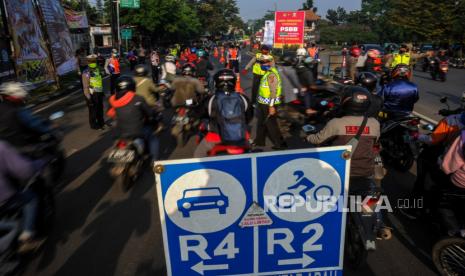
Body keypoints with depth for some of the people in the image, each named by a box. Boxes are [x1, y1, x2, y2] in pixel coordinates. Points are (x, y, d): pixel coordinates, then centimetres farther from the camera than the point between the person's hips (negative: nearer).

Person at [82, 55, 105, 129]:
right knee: (93, 110, 8)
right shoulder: (86, 73, -22)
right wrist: (89, 98, -21)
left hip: (99, 93, 8)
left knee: (100, 109, 21)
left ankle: (101, 122, 39)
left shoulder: (97, 70, 2)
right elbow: (86, 87, -21)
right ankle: (93, 125, 25)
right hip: (92, 95, -7)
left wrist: (102, 91, 19)